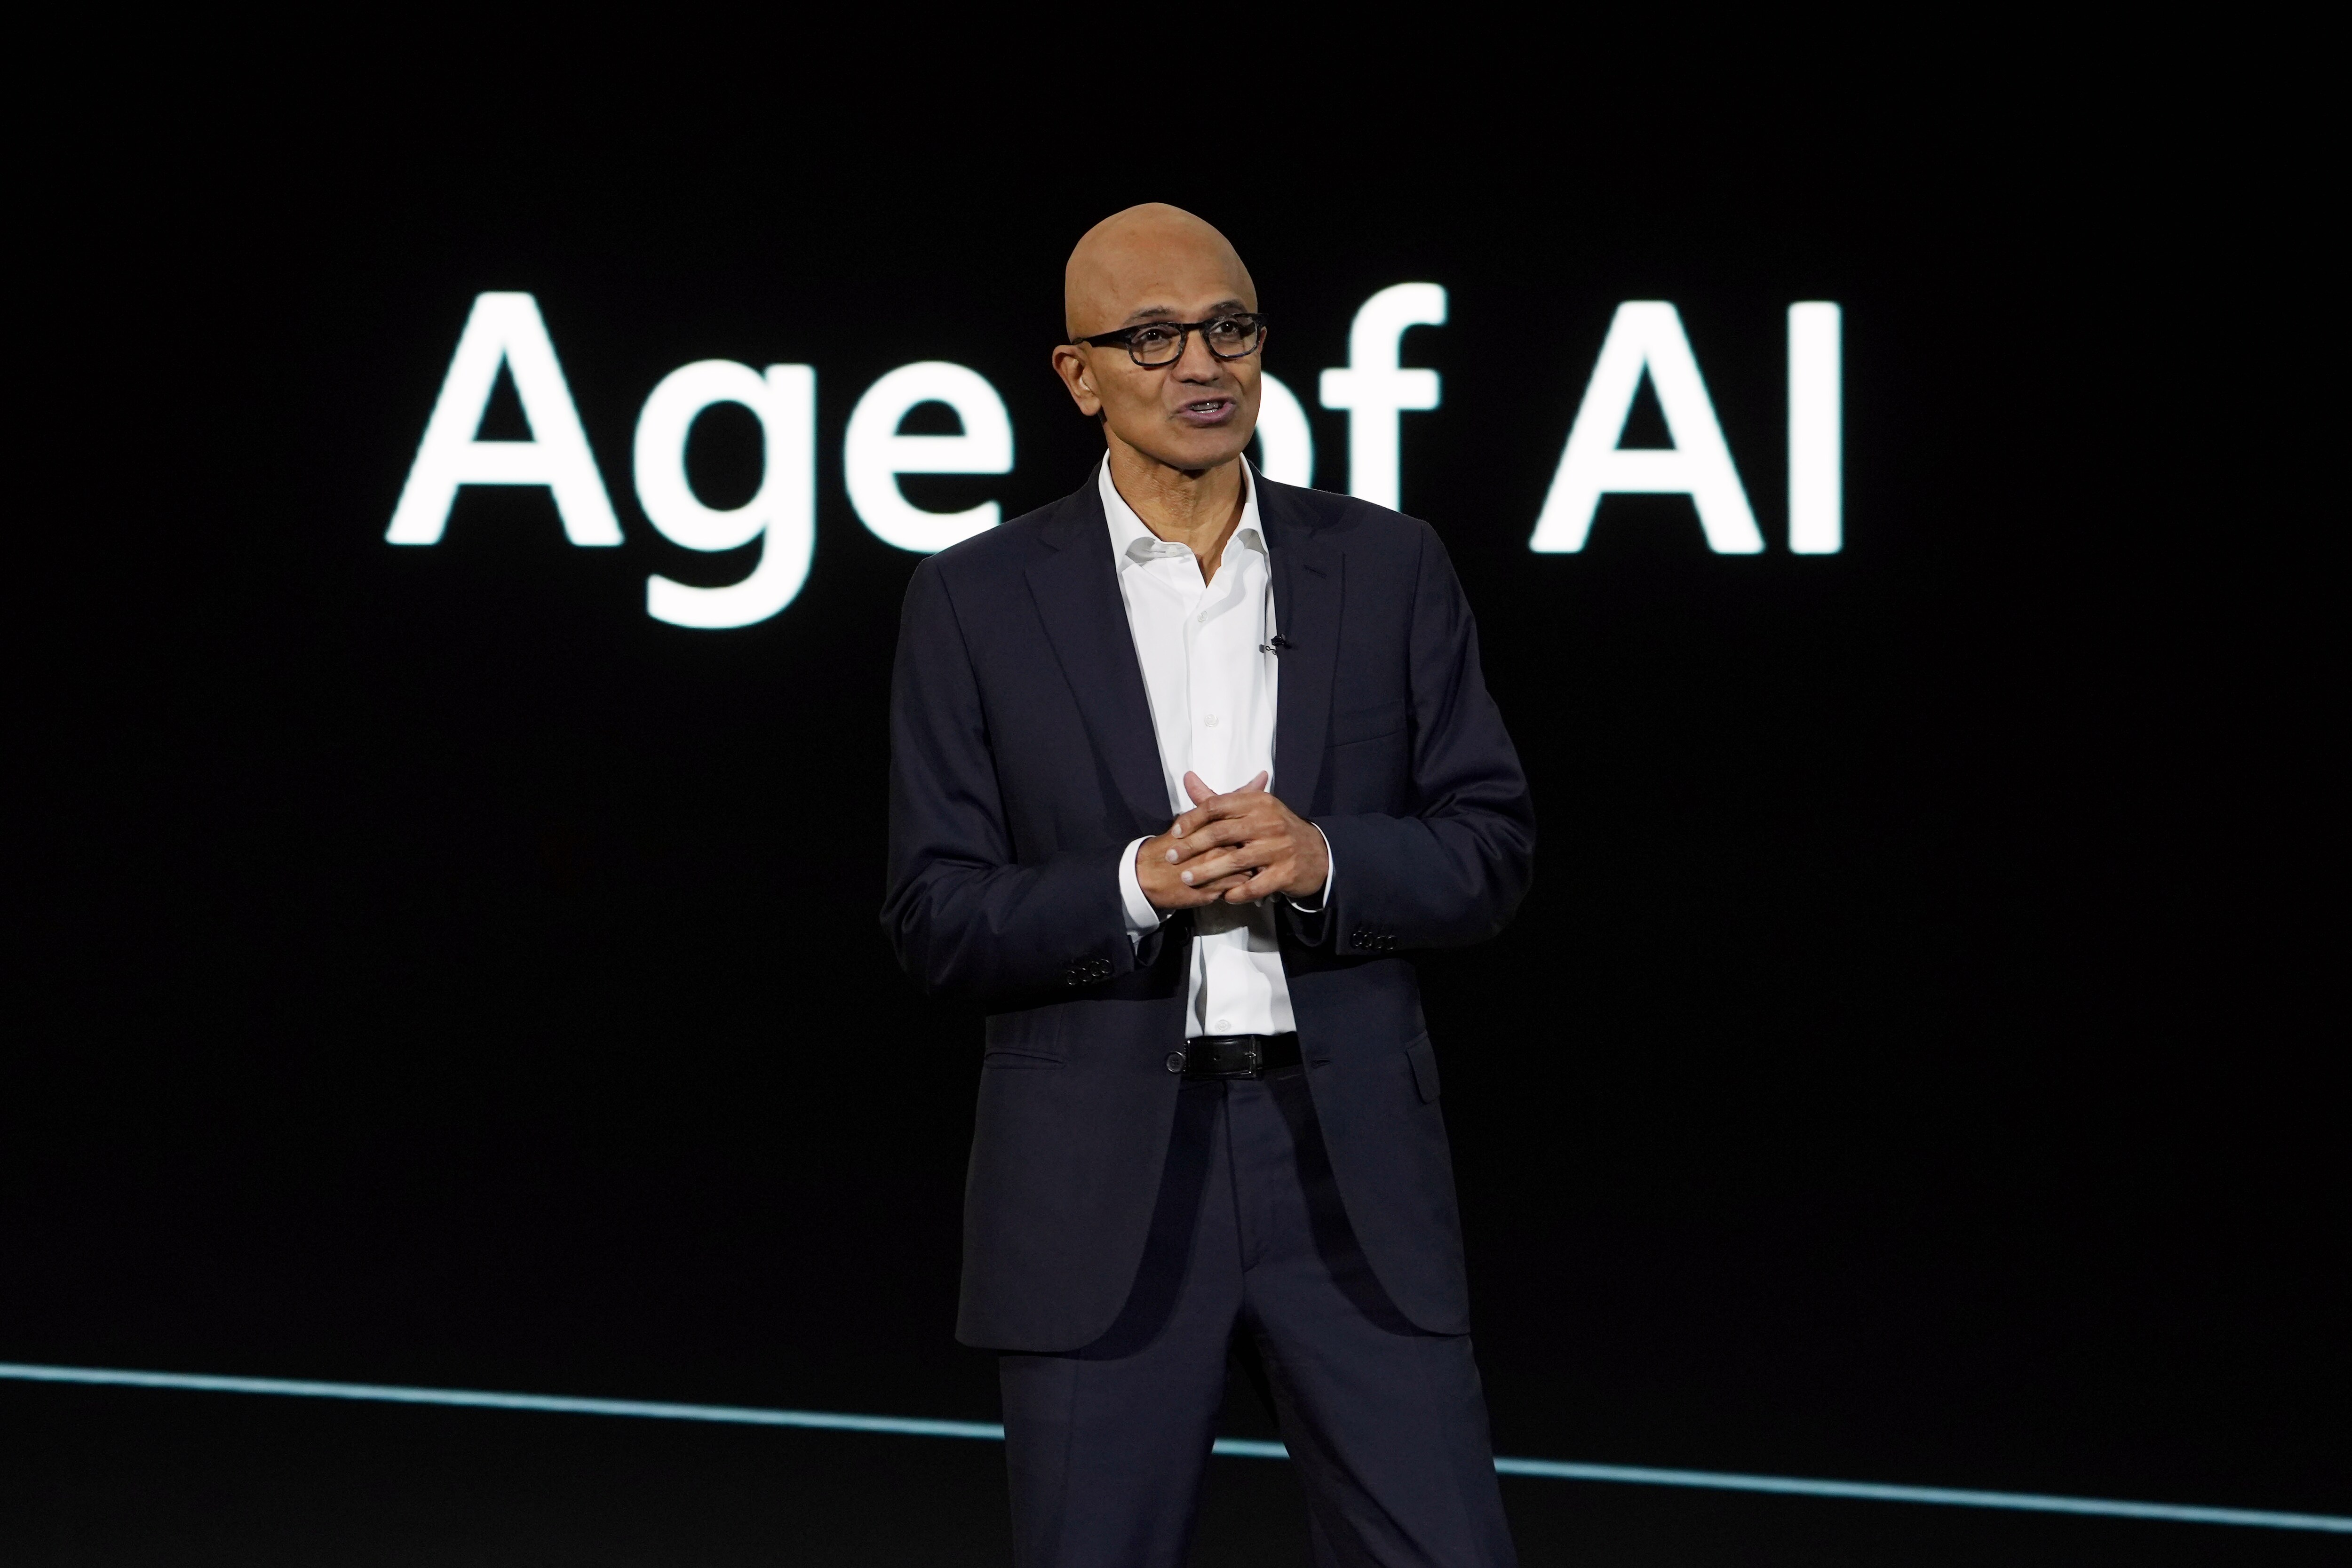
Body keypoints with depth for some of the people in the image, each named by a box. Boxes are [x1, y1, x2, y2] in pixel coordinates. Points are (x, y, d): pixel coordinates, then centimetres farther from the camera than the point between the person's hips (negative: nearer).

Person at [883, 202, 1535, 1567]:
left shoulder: (1390, 569, 7)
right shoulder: (979, 602, 2)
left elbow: (1492, 848, 4)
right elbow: (942, 924, -1)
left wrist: (1319, 859, -15)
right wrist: (1136, 883, -18)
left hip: (1351, 1162, 1)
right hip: (1101, 1188, -1)